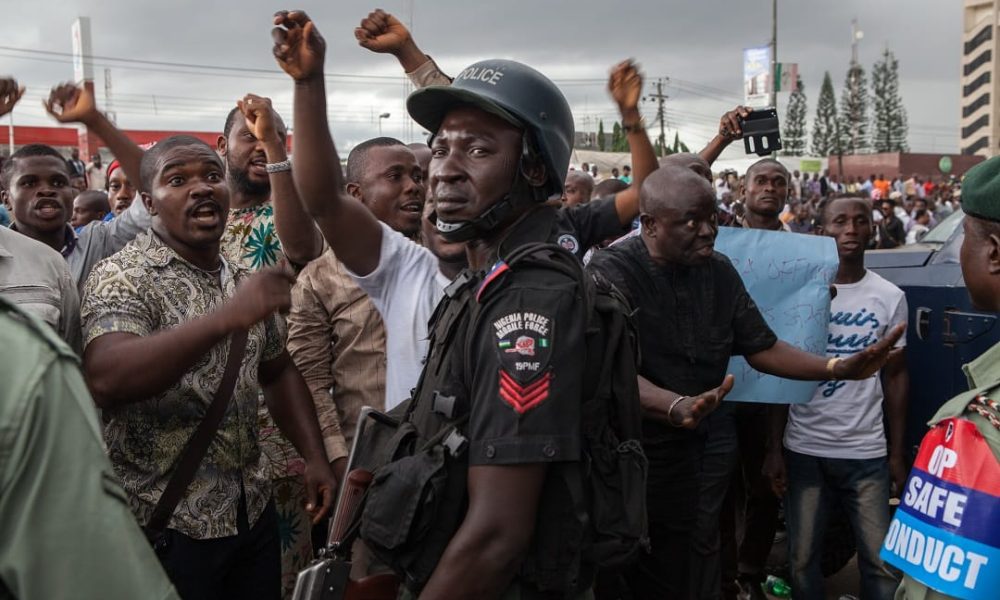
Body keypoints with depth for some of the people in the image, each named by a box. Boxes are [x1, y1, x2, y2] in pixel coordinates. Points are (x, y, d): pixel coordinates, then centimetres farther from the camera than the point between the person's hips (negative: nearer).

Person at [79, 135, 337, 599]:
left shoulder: (245, 280, 6)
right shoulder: (121, 277, -13)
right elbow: (104, 379, -31)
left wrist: (314, 457, 4)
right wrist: (224, 320, -42)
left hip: (253, 510, 6)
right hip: (166, 526, -5)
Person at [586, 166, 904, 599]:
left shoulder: (719, 271, 5)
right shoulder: (613, 272, -15)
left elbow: (761, 348, 11)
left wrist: (838, 368, -2)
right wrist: (676, 407, -43)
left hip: (680, 459, 6)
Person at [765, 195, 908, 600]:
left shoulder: (890, 298, 1)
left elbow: (895, 376, 6)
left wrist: (898, 454, 4)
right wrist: (774, 448, -2)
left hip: (867, 452, 1)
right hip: (803, 449, 0)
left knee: (881, 561, 4)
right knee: (803, 558, 8)